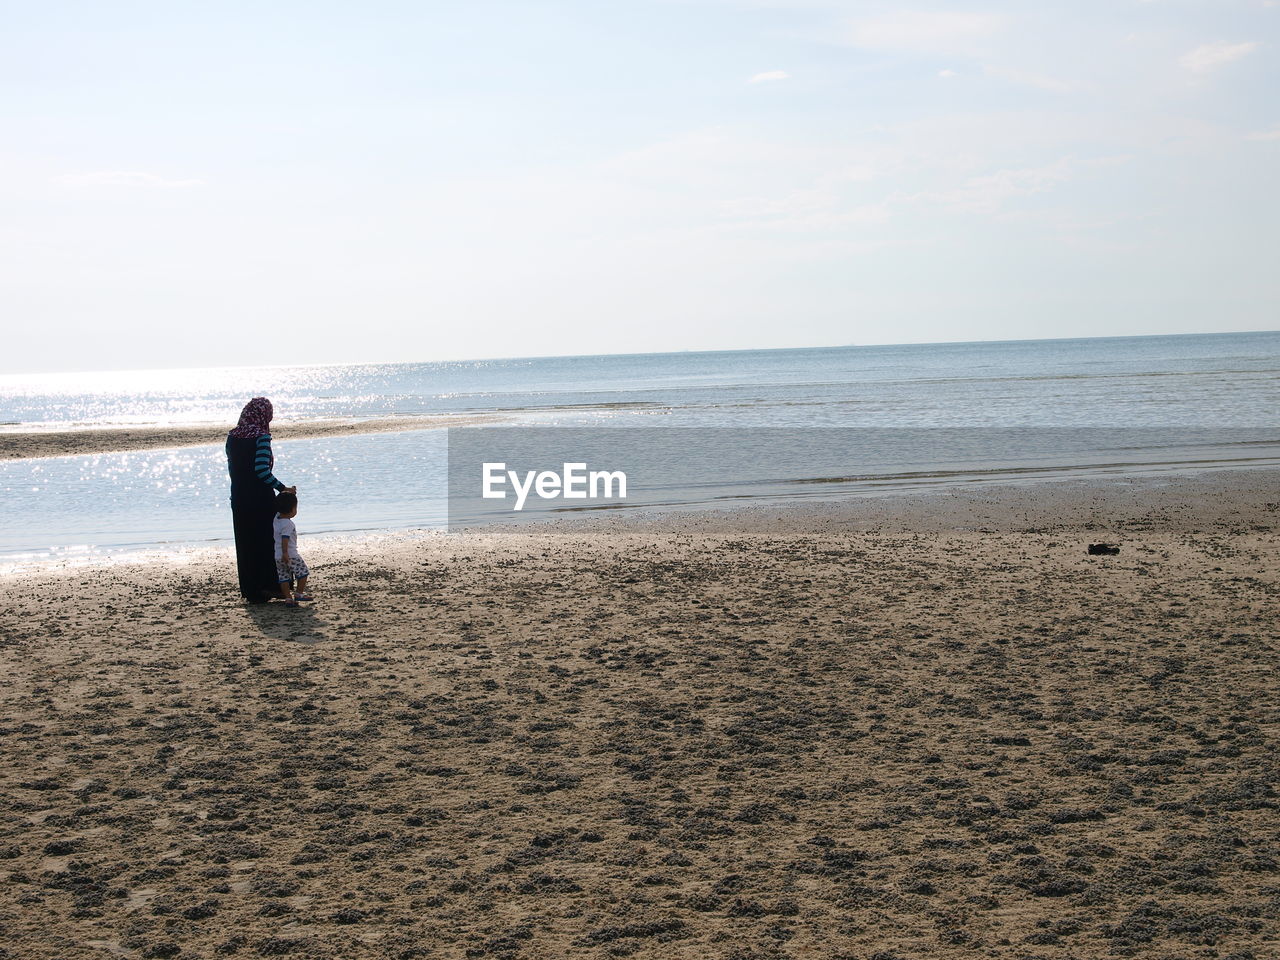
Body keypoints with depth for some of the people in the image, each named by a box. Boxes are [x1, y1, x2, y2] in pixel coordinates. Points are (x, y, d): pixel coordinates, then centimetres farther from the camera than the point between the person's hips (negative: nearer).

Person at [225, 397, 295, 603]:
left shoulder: (232, 437, 5)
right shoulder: (261, 437, -14)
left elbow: (232, 468, 10)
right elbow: (262, 470, -22)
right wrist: (282, 488, -18)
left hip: (239, 499, 6)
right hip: (261, 499, -6)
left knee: (245, 544, 12)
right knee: (268, 541, 7)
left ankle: (250, 590, 16)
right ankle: (269, 586, 8)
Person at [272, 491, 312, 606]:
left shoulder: (276, 518, 6)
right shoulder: (288, 524, -18)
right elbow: (285, 539, -26)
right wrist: (285, 553, -29)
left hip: (278, 556, 8)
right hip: (290, 555, -8)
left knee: (284, 577, 9)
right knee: (303, 572, 7)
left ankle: (288, 598, 7)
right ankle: (299, 593, 9)